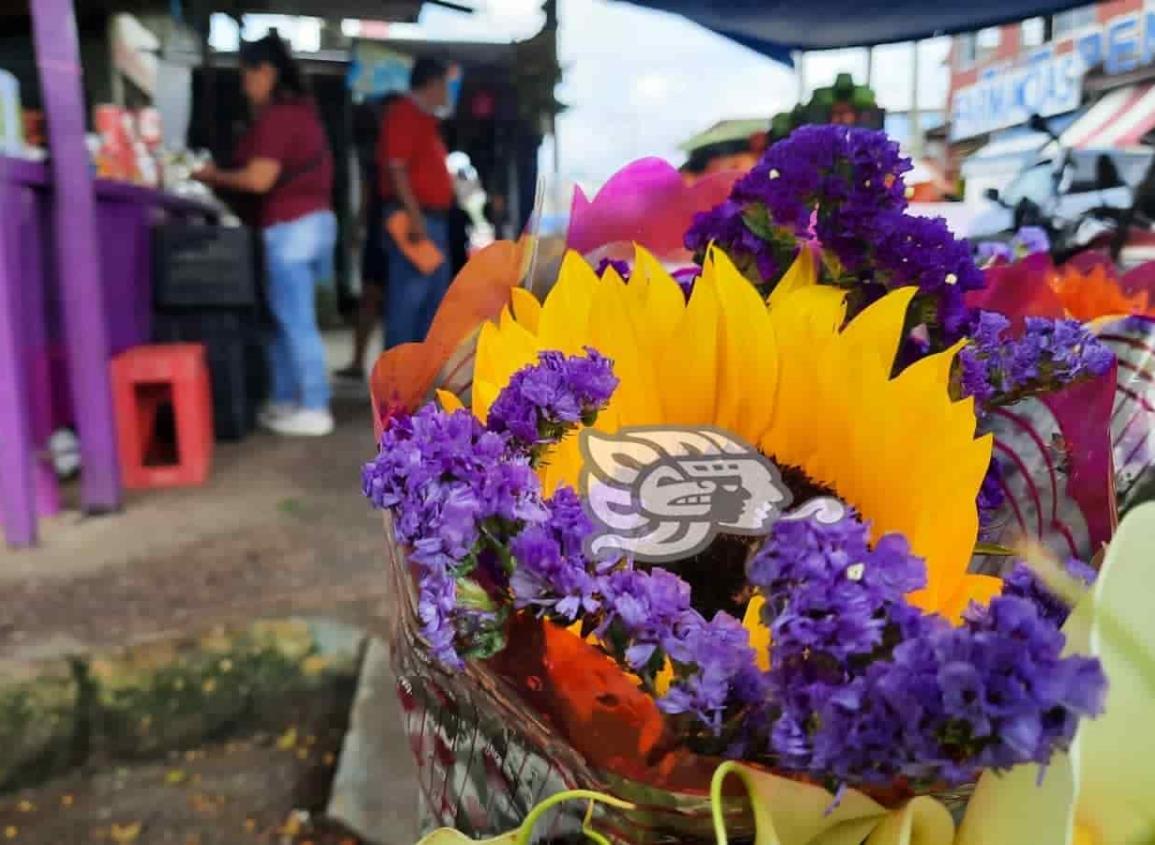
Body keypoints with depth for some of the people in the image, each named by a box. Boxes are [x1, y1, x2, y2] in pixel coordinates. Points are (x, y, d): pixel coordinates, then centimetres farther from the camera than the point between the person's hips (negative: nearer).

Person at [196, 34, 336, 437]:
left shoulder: (275, 117, -12)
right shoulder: (300, 110, 17)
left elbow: (260, 179, -18)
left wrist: (215, 177, -1)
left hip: (290, 226, -10)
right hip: (315, 219, 10)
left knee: (296, 321, -5)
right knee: (286, 318, 15)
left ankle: (314, 409, 0)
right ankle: (285, 400, 22)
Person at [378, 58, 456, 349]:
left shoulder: (426, 119, 19)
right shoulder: (403, 114, -9)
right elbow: (396, 168, -18)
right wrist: (414, 215, -24)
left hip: (433, 216, 10)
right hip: (413, 217, -10)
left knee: (435, 293, 12)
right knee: (409, 293, -10)